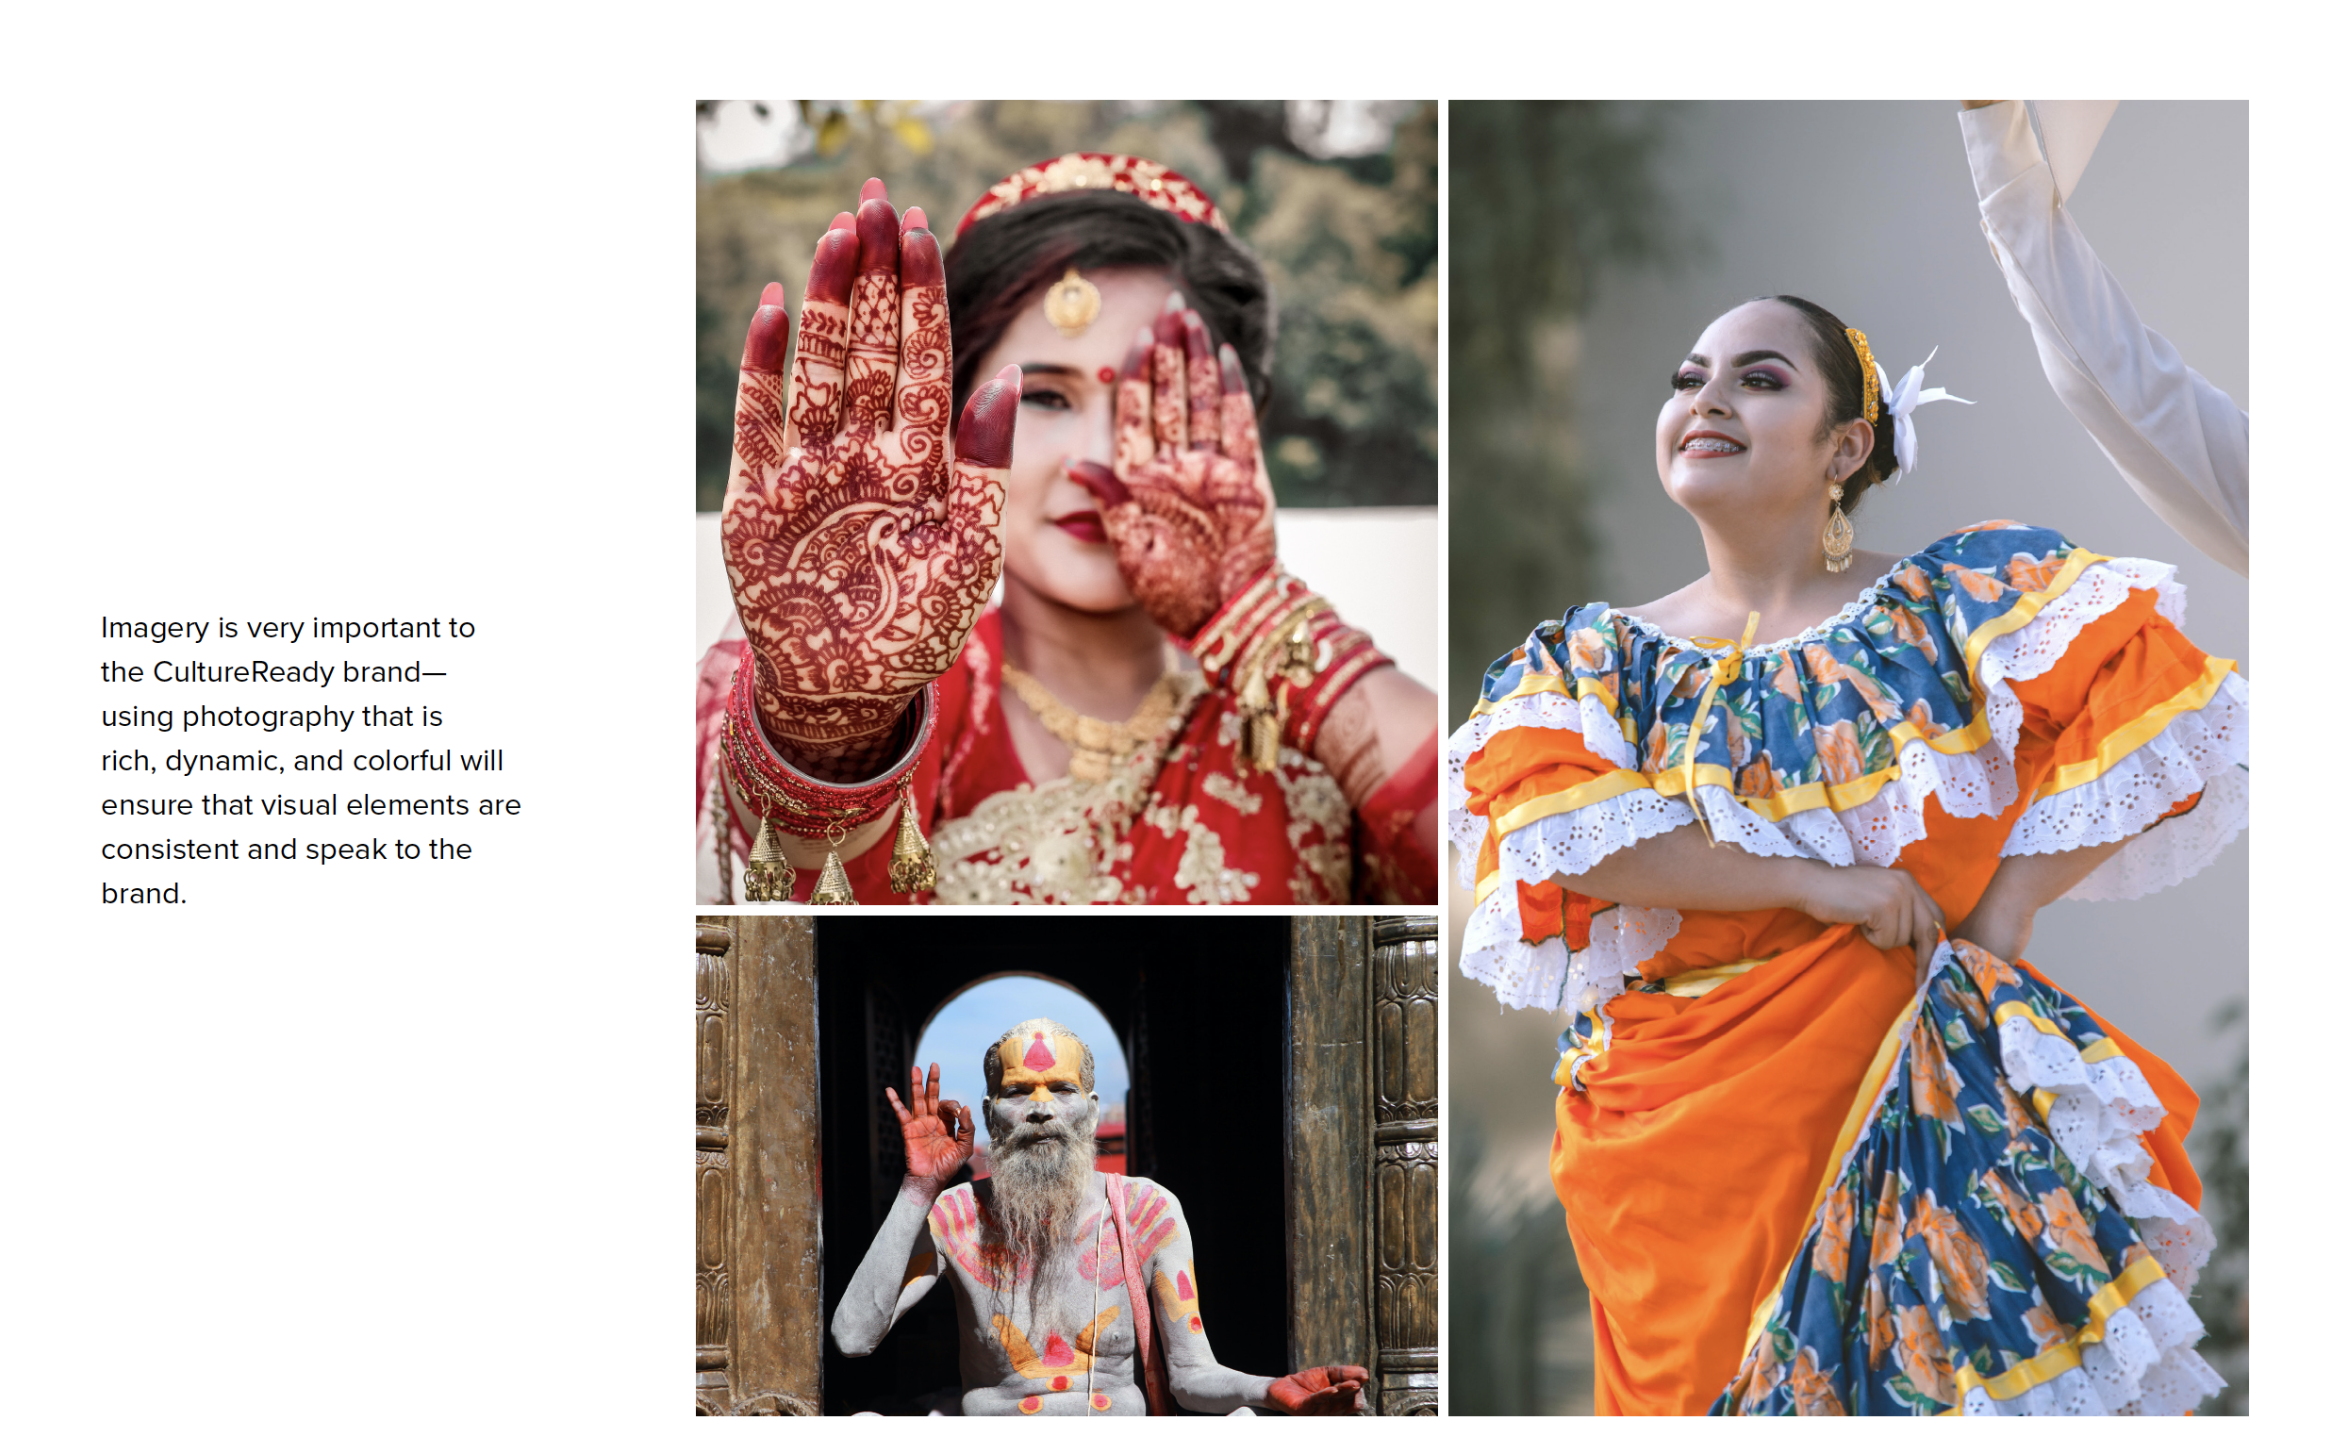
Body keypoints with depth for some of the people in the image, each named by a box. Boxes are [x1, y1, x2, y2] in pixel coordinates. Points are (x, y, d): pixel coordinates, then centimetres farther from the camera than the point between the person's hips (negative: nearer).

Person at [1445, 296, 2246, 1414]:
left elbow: (2148, 717, -7)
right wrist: (1811, 882, -19)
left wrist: (2001, 916, -13)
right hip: (1684, 1137, 1)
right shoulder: (1596, 659, 6)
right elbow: (1553, 828, -12)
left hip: (1928, 1104, -1)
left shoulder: (1955, 601, 2)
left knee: (1947, 1380, -1)